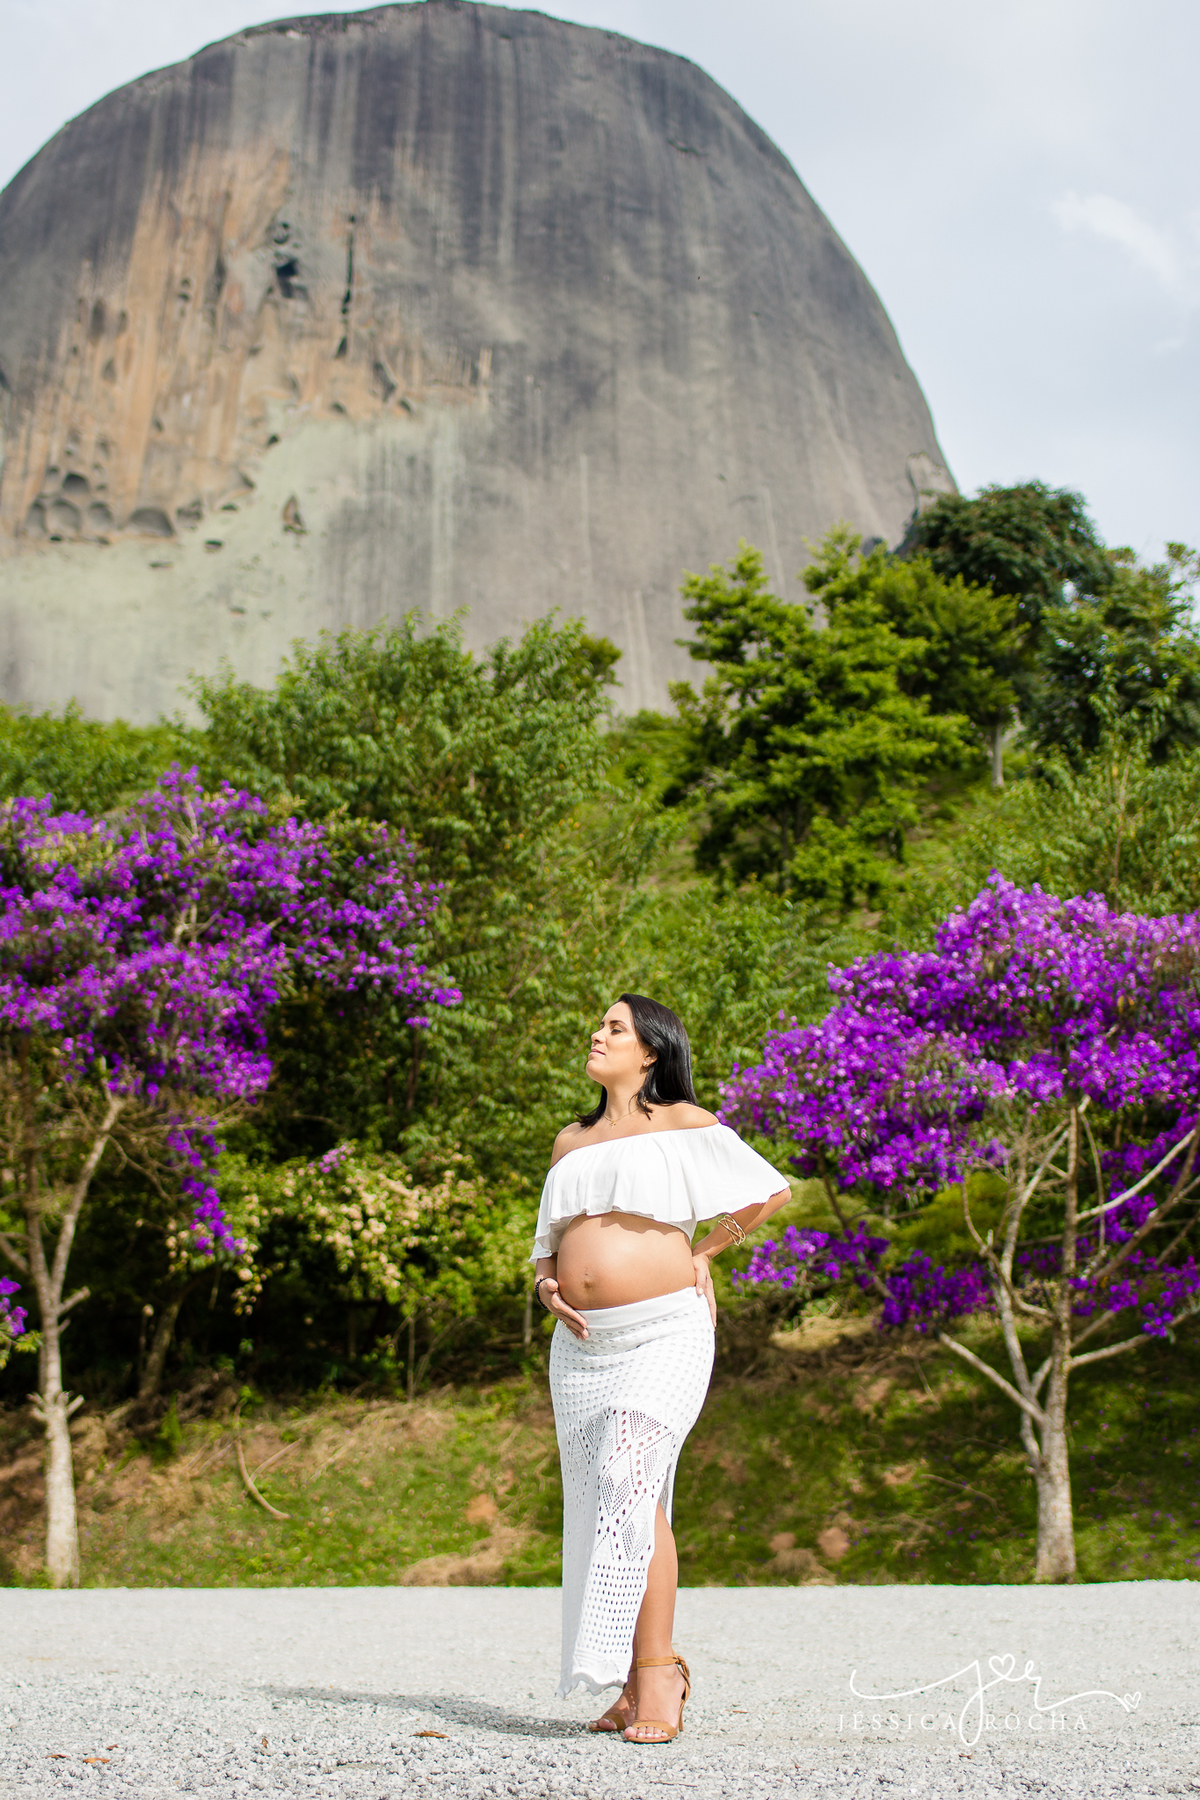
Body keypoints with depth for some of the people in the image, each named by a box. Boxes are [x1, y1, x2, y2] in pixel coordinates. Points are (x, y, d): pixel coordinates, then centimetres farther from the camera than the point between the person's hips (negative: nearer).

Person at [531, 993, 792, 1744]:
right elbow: (549, 1243, 24)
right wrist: (548, 1287, 3)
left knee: (629, 1484, -19)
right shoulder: (572, 1141, 20)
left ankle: (655, 1670, -11)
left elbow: (772, 1190, 5)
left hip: (662, 1333, -6)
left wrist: (701, 1253, 6)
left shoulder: (680, 1124, 3)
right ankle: (643, 1682, 17)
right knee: (601, 1503, 6)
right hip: (584, 1345, 6)